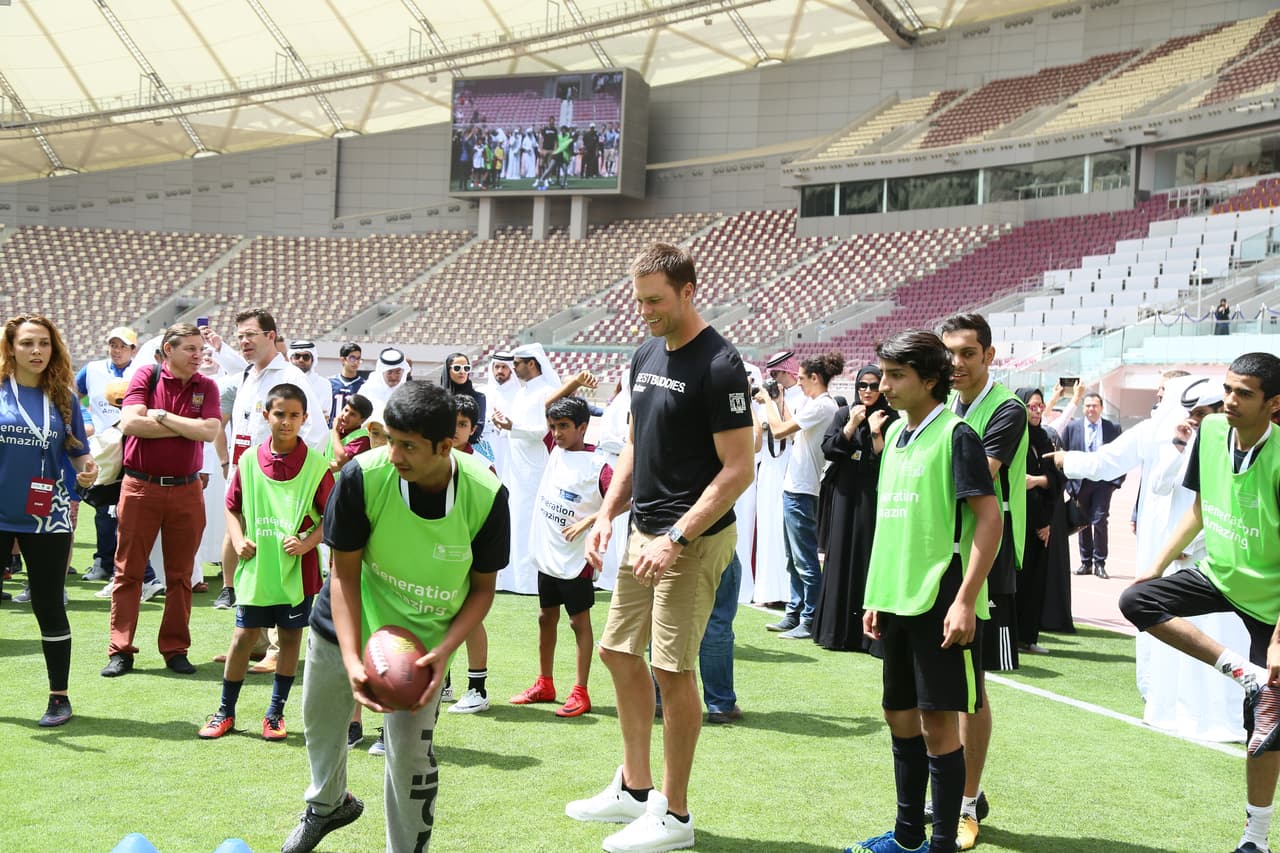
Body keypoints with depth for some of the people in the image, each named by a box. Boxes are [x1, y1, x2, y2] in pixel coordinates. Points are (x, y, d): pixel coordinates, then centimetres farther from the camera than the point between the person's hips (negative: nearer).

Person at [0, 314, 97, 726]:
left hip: (47, 518, 1)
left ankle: (59, 697, 18)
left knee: (50, 608, 8)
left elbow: (79, 453, 9)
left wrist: (88, 470, -11)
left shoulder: (63, 398, 4)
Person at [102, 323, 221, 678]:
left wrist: (161, 416, -11)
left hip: (186, 490, 2)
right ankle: (120, 650, 8)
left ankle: (176, 649, 15)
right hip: (140, 486, -2)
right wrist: (186, 427, -10)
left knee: (180, 575, 7)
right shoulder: (146, 376, 0)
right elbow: (130, 423, -14)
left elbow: (210, 430, -11)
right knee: (128, 571, 2)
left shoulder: (206, 387, 5)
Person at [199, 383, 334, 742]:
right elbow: (232, 507, 12)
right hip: (255, 568, 1)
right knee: (243, 636, 6)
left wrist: (307, 542, -16)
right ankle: (225, 712, 21)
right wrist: (238, 539, -3)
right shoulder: (249, 460, 1)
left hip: (296, 570, -1)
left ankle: (275, 713, 22)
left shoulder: (316, 465, -6)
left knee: (291, 637, 8)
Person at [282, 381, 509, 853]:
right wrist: (352, 659, -28)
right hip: (344, 627, 2)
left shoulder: (487, 496, -25)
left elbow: (482, 586, -11)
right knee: (320, 720, 22)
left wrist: (443, 651, -25)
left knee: (410, 754, -12)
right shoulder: (362, 475, -26)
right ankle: (328, 804, 55)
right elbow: (344, 573, -18)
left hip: (423, 643, -2)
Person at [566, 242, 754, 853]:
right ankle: (634, 789, 30)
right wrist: (608, 514, 9)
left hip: (693, 539, -9)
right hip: (644, 532, 9)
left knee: (673, 670, -3)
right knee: (619, 651, 15)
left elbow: (738, 469, -19)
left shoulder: (719, 365, -16)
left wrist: (676, 539, -22)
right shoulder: (646, 356, 10)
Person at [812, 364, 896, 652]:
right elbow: (828, 448, -2)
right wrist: (851, 426, -12)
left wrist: (876, 433, -18)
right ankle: (838, 629, 10)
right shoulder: (843, 414, 8)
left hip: (875, 497, -2)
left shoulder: (891, 419, 1)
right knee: (842, 557, 4)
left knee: (871, 558, -3)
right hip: (846, 496, 2)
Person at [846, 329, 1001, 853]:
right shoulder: (895, 434, 12)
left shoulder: (955, 436, -10)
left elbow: (990, 519, -14)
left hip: (940, 604, -8)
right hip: (897, 600, 8)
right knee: (900, 716, 14)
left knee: (937, 721, -1)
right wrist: (876, 595, 16)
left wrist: (965, 601, -19)